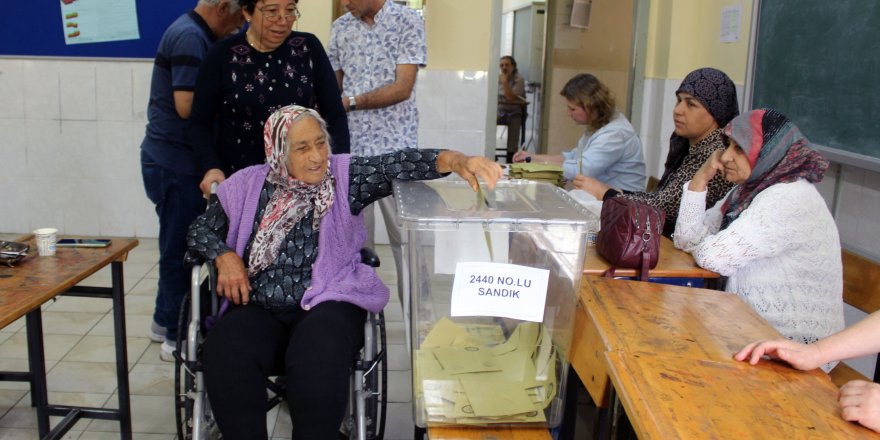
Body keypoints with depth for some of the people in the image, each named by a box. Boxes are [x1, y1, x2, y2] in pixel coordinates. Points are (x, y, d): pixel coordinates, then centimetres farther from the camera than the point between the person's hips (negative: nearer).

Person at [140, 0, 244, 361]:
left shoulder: (192, 33, 14)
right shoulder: (191, 37, -17)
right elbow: (187, 106, -25)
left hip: (171, 160, 10)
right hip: (176, 165, -10)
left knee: (179, 246, 18)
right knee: (181, 249, 0)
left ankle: (166, 322, 31)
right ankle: (179, 337, 12)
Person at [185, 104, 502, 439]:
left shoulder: (344, 176, 2)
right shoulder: (247, 185, 10)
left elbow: (397, 165, -14)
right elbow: (199, 229, 18)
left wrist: (455, 160, -32)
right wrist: (224, 256, -4)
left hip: (327, 304, -2)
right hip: (259, 310, 2)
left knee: (319, 354, -34)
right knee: (223, 352, -29)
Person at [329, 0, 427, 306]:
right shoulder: (340, 28, 11)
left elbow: (402, 88, -10)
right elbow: (333, 85, 15)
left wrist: (350, 102, -14)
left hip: (395, 146, -4)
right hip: (349, 146, 4)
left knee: (404, 234, 2)